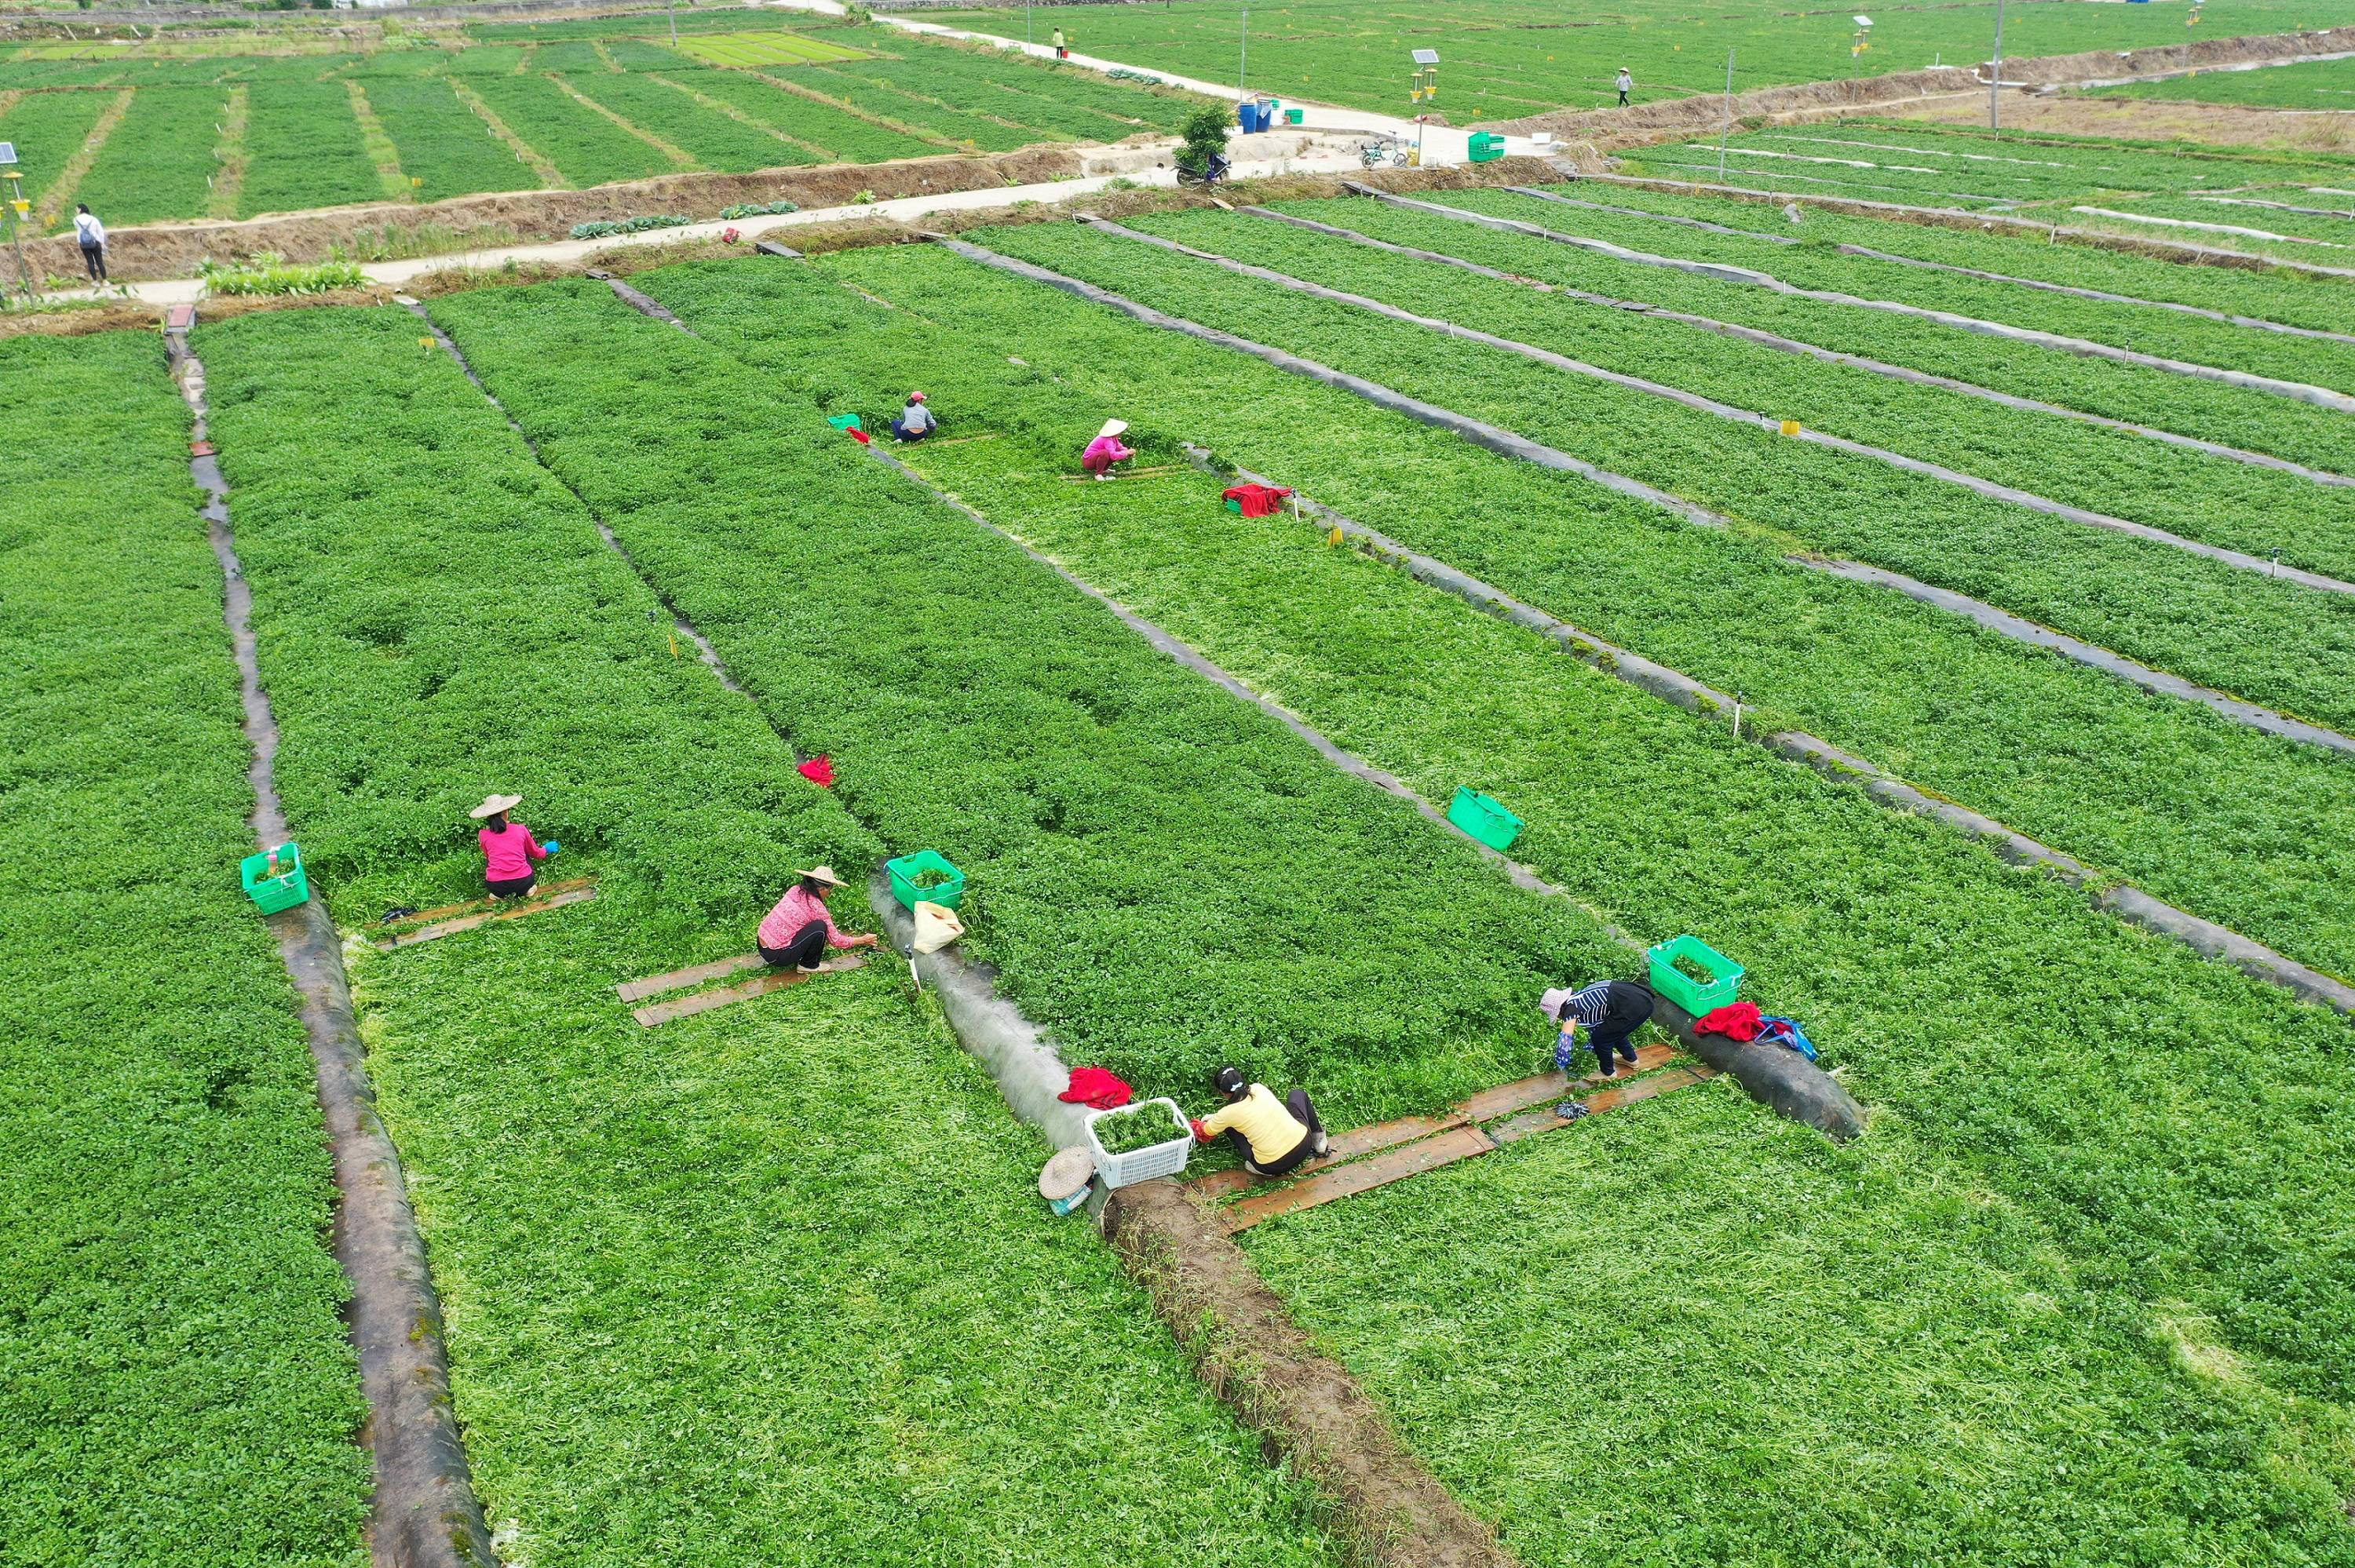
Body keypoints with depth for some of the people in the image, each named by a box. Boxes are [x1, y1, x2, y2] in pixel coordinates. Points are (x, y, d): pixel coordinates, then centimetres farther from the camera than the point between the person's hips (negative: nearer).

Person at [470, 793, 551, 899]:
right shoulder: (521, 829, 3)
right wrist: (546, 849, 46)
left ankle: (498, 894, 12)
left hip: (496, 886, 0)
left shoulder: (483, 835, 4)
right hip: (523, 884, 0)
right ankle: (528, 889, 12)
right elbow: (535, 853, 22)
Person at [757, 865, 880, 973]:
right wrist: (863, 940, 6)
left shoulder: (796, 890, 4)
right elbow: (835, 940, -7)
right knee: (819, 927, -14)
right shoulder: (816, 906, -15)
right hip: (776, 956, -8)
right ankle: (808, 966, 4)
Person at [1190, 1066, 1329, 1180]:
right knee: (1298, 1093, 29)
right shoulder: (1258, 1088, 4)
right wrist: (1217, 1117, 37)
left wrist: (1192, 1125, 37)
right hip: (1304, 1145, 3)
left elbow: (1204, 1134, 15)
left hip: (1273, 1167, -3)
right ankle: (1319, 1140, 24)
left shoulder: (1228, 1113, -6)